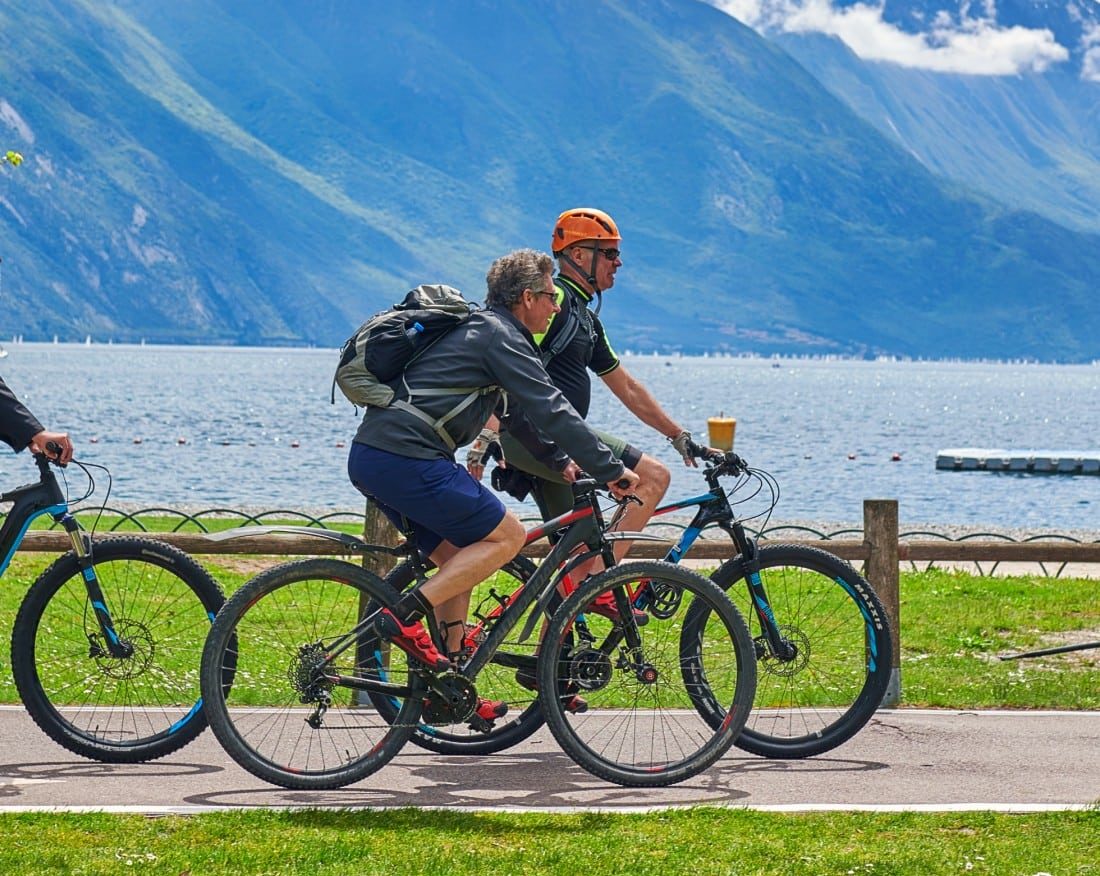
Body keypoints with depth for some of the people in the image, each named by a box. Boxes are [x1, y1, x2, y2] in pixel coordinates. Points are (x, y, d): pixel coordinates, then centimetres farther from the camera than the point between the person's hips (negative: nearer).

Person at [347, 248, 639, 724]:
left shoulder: (476, 329, 25)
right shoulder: (500, 337, -6)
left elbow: (514, 412, 34)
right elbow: (552, 411, -9)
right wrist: (611, 470, -4)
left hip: (370, 455, 10)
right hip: (407, 459, -10)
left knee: (460, 558, 17)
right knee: (506, 535, -3)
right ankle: (406, 617, -10)